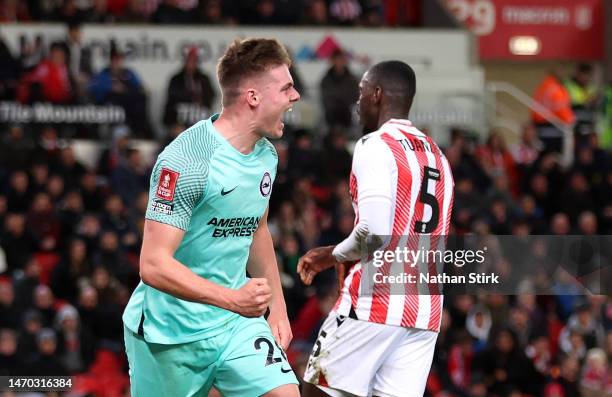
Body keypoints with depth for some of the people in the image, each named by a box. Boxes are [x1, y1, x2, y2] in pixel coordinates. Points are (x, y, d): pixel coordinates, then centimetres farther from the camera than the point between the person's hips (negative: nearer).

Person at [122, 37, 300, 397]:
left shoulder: (266, 154, 6)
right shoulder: (187, 159, -21)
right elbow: (154, 265, -25)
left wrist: (278, 307, 19)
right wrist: (233, 299, -35)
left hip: (239, 325, 7)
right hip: (172, 332, -7)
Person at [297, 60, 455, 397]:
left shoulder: (376, 146, -9)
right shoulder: (438, 158, 17)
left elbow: (375, 233, -20)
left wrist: (338, 255, -1)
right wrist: (332, 254, 26)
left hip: (375, 302, -7)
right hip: (425, 310, 7)